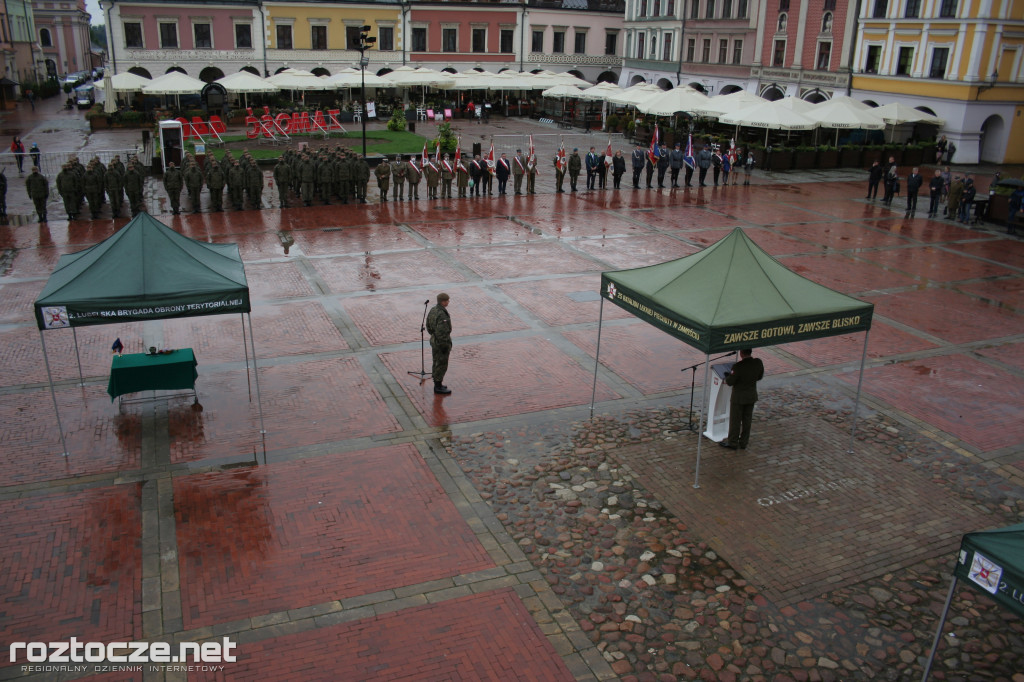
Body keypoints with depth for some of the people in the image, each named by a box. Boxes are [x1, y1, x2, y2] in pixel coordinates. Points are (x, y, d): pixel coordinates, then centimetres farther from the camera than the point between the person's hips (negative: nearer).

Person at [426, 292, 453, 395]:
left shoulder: (433, 310, 2)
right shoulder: (442, 315, -28)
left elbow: (428, 326, 12)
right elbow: (441, 332, -28)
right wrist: (444, 346, -20)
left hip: (434, 340, 10)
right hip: (442, 342, -9)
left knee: (436, 363, 18)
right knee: (442, 364, 2)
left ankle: (437, 384, 30)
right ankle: (438, 387, 11)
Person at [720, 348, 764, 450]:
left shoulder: (738, 366, -28)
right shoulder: (758, 362, -11)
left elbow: (730, 382, -17)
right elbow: (760, 377, 6)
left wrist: (727, 375, 3)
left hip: (738, 397, -5)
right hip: (752, 396, 5)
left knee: (735, 421, 11)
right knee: (747, 420, 18)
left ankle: (732, 443, 24)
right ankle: (743, 443, 30)